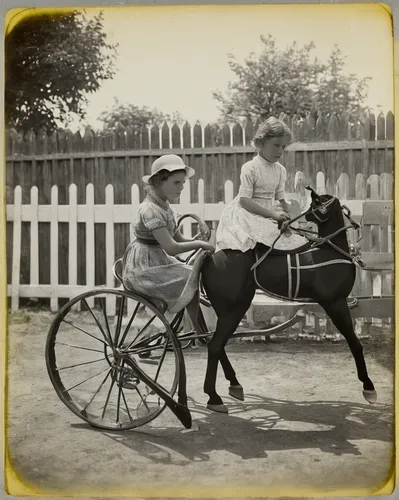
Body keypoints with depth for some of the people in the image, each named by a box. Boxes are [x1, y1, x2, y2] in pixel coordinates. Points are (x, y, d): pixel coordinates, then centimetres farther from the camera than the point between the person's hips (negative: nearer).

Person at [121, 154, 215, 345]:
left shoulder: (164, 206, 9)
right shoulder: (150, 209, -22)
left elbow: (180, 239, 11)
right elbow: (171, 248, -26)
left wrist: (200, 243, -5)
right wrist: (200, 244, -16)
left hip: (158, 262, 9)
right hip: (143, 270, -9)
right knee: (189, 281, -15)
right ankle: (200, 332, 0)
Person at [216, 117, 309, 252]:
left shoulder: (280, 170, 7)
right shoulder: (250, 168, -12)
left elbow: (281, 199, 10)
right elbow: (244, 200, -18)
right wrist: (272, 214, -23)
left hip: (268, 213, 6)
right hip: (248, 214, -6)